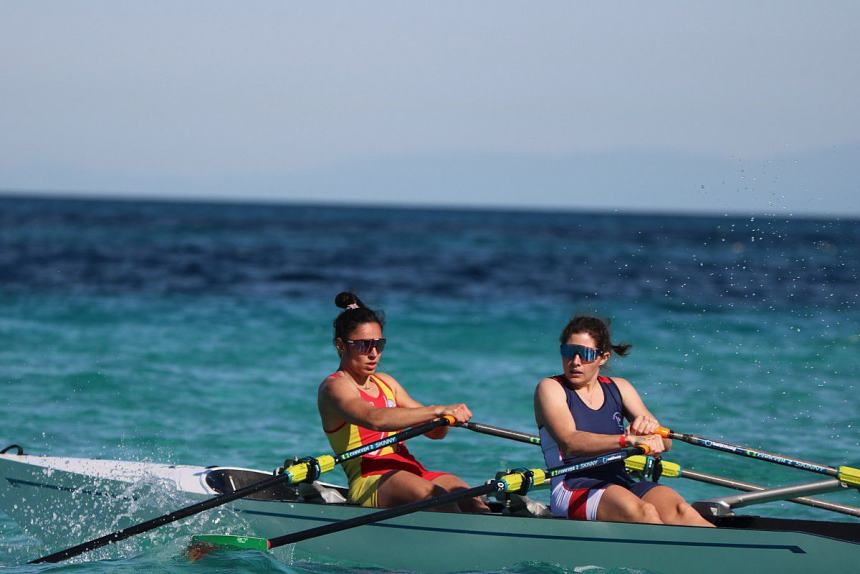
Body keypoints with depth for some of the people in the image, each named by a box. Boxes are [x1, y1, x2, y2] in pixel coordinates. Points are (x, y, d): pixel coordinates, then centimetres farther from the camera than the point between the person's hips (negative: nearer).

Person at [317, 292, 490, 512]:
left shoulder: (386, 383, 24)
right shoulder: (335, 387, -1)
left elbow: (434, 432, 21)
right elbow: (374, 419, -23)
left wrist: (445, 419, -5)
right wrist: (438, 410, -29)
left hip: (411, 472, 6)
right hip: (369, 482, -6)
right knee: (435, 494, -35)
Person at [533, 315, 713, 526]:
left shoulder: (619, 388, 18)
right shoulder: (551, 389, 4)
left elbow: (665, 443, 8)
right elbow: (570, 443, -17)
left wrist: (651, 427, -18)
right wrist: (629, 440, -31)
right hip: (574, 491, -5)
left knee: (678, 509, -27)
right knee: (642, 512, -35)